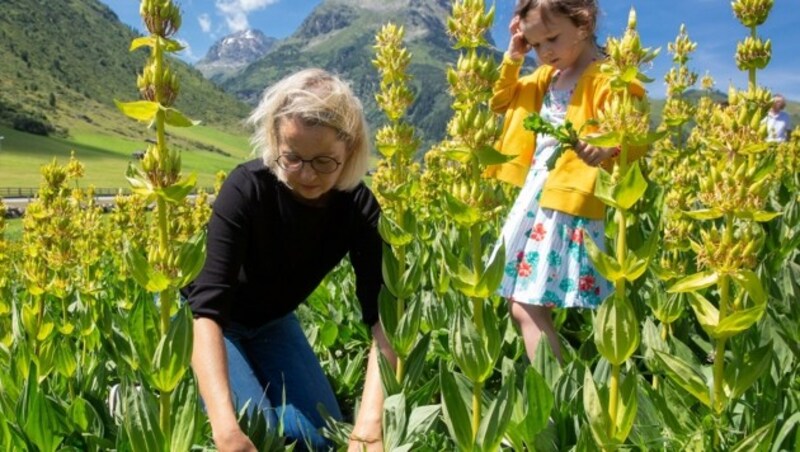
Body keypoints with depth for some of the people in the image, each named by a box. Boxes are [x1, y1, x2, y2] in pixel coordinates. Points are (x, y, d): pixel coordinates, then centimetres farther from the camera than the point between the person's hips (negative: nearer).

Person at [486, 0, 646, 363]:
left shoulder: (607, 78, -10)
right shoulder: (545, 77, 14)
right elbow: (500, 102, 24)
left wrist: (605, 150, -38)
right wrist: (512, 58, 10)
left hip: (568, 204, -9)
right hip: (533, 197, 9)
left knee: (528, 308, -12)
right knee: (519, 303, 9)